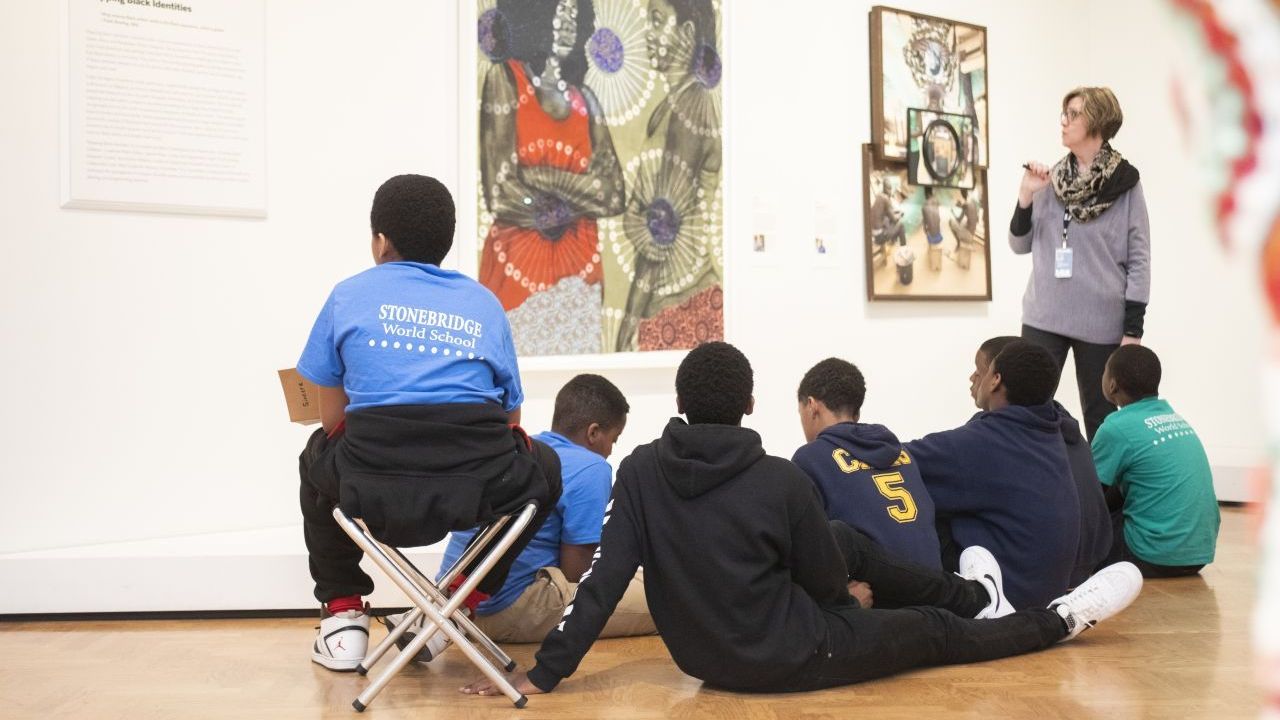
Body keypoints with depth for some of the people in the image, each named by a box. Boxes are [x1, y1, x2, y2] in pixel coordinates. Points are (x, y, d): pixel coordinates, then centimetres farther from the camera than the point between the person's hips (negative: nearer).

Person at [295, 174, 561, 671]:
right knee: (542, 466, 35)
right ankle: (466, 600, 28)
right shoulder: (484, 302, 17)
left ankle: (343, 616, 31)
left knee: (318, 458, 36)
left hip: (374, 496, 0)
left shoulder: (351, 294, 13)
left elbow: (332, 420, 17)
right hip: (478, 492, 0)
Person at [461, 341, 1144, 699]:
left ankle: (973, 594, 39)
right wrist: (852, 595, 16)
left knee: (849, 541, 21)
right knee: (938, 631, 17)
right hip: (784, 659, -5)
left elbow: (602, 581, -17)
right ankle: (1063, 619, 40)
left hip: (701, 656, 5)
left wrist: (543, 674, -12)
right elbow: (829, 583, -8)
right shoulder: (781, 480, -22)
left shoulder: (640, 471, -13)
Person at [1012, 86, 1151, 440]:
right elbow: (1020, 245, 9)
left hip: (1102, 321, -2)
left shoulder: (1125, 182, -3)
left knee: (1100, 417, 10)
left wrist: (1133, 329, -7)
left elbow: (1139, 258, -3)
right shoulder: (1052, 180, 5)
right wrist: (1026, 196, -6)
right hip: (1044, 317, 3)